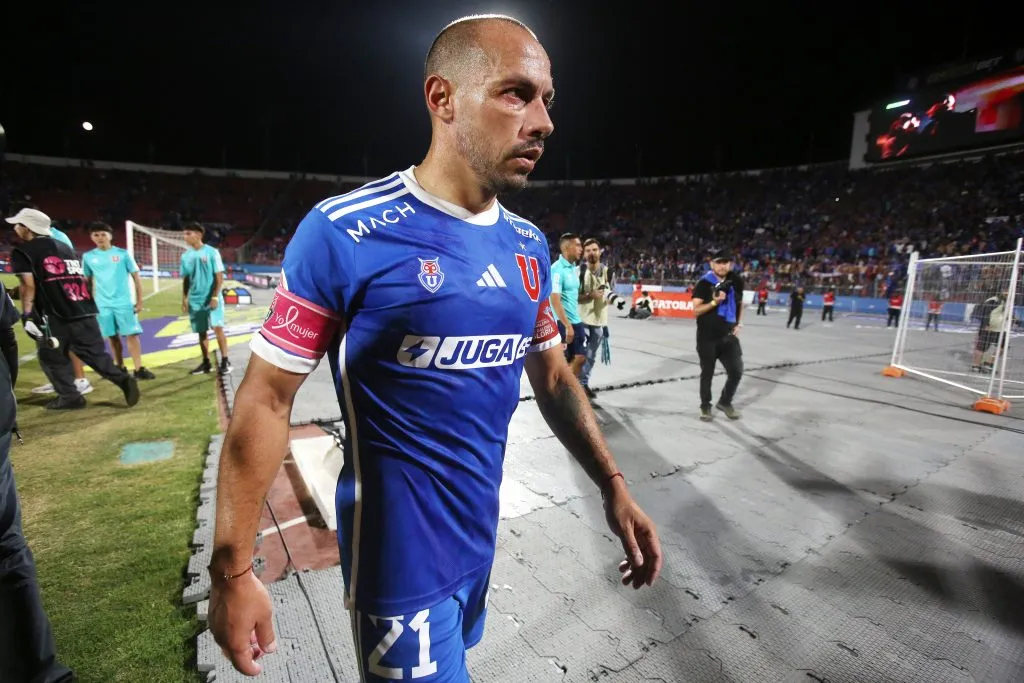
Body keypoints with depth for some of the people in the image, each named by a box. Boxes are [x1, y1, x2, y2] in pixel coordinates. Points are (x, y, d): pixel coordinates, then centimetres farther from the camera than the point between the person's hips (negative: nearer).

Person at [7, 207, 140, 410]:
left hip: (54, 314, -5)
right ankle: (123, 379, -13)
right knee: (94, 354, 7)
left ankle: (69, 396, 13)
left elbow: (29, 284, -10)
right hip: (83, 311, 6)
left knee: (53, 357, 10)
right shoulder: (64, 248, 20)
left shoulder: (22, 252, 0)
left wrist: (27, 315, -10)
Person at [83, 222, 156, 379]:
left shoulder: (122, 254, -1)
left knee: (131, 334, -7)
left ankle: (139, 369, -7)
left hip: (124, 302, -2)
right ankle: (120, 367, 21)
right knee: (113, 337, 10)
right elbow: (88, 281, 14)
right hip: (102, 305, 3)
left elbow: (136, 277, 0)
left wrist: (139, 301, -3)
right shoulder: (88, 257, 6)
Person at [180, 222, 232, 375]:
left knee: (217, 328, -12)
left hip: (212, 299, -5)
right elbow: (185, 279, 15)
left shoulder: (211, 252, -5)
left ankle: (225, 361, -6)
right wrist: (184, 299, 7)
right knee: (201, 332, 9)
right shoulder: (186, 256, 9)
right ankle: (206, 363, 18)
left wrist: (215, 296, -15)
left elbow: (219, 276, -8)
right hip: (195, 300, 5)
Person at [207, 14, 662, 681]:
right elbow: (266, 400, -14)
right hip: (400, 544, -6)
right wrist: (233, 569, -9)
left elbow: (553, 377, 6)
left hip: (481, 528, 7)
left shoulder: (529, 245, -1)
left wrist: (613, 486, 5)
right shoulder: (347, 233, -20)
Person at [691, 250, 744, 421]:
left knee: (737, 371, 2)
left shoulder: (736, 281, 5)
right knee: (707, 373, 7)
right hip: (707, 337, -4)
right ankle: (705, 406, 24)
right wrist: (714, 302, -28)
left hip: (728, 335, 4)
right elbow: (695, 311, -15)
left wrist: (738, 324, 10)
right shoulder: (704, 283, -11)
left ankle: (725, 402, 25)